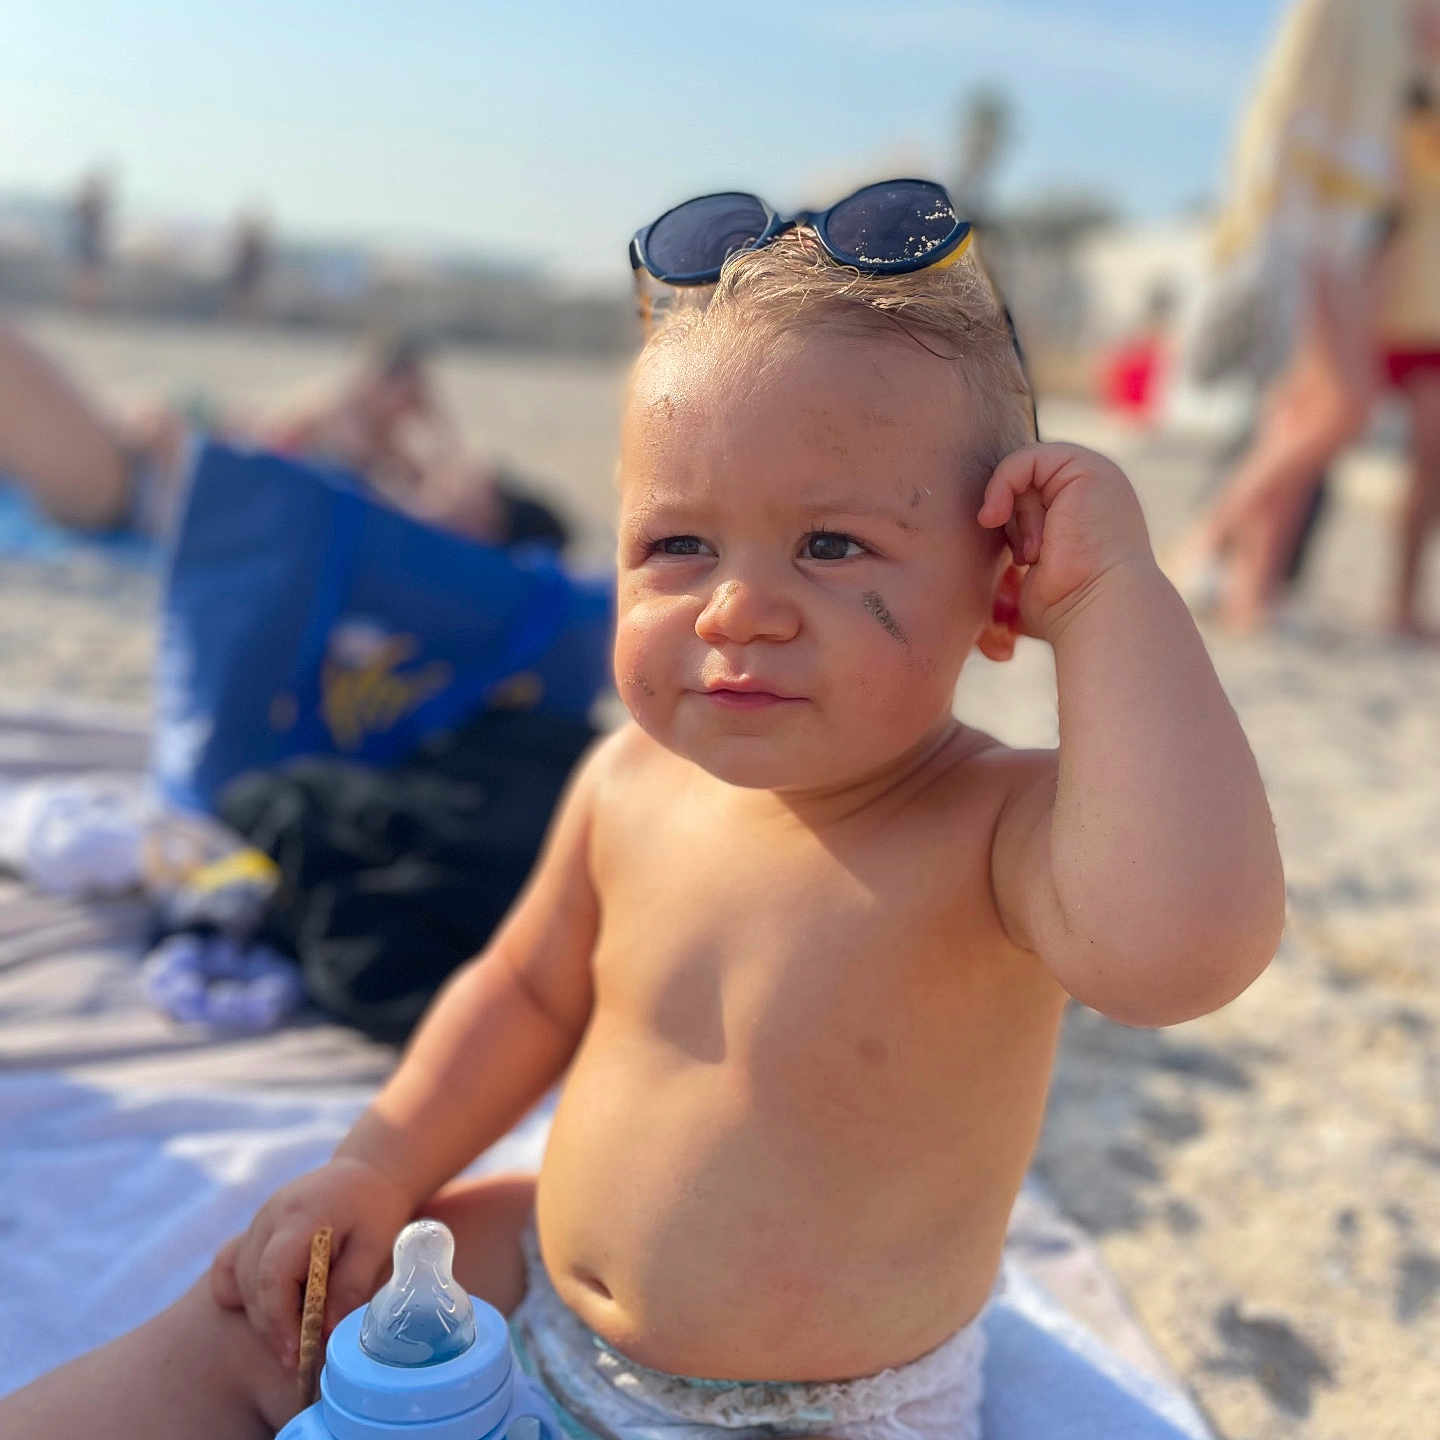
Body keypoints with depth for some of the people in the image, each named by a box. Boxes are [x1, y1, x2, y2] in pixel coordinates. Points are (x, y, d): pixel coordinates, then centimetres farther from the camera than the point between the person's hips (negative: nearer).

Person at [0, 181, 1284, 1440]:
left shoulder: (997, 830, -28)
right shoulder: (633, 782, -10)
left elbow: (1182, 942, -51)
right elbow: (531, 987, 8)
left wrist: (1113, 586, -44)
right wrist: (382, 1171, 1)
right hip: (547, 1289, 5)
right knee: (259, 1312, 10)